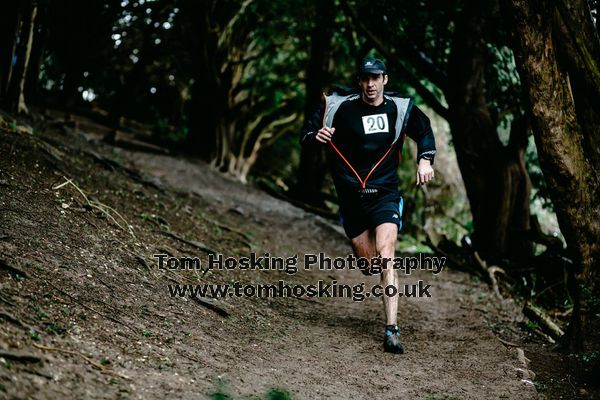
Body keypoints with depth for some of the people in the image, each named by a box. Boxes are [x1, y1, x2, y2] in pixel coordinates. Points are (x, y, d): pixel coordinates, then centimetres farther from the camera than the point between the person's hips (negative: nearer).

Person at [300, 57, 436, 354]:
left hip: (385, 193, -1)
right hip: (350, 196, 1)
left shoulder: (400, 108, 0)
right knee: (368, 263, 4)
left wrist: (425, 160, 1)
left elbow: (424, 131, 18)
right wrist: (316, 136, -23)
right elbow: (306, 135, 0)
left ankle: (391, 330, -19)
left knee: (385, 257, -19)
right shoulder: (340, 106, -5)